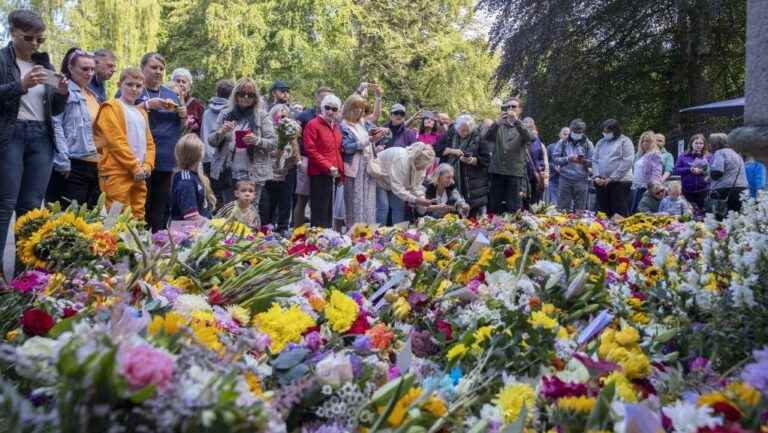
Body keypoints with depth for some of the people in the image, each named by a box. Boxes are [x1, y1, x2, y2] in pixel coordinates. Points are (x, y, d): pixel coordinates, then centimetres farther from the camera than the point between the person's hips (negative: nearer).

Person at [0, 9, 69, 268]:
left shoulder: (44, 63, 17)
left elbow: (55, 110, 19)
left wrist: (62, 94, -1)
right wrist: (22, 85, -20)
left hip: (41, 138, 5)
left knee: (32, 206, 3)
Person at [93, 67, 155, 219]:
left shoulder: (142, 113, 22)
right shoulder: (112, 107, -1)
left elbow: (149, 143, 18)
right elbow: (116, 142, -11)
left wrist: (147, 166, 1)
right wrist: (135, 167, -12)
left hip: (139, 175, 7)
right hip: (118, 173, -7)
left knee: (138, 218, 8)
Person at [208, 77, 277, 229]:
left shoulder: (262, 116, 5)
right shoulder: (225, 114, 11)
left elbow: (273, 142, 2)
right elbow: (211, 141, 10)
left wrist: (257, 141, -17)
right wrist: (221, 132, -11)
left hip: (253, 173, -2)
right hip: (227, 172, 2)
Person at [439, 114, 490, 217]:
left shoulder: (478, 139, 3)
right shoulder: (451, 137, 10)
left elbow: (486, 159, -2)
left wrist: (472, 160, -17)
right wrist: (451, 151, -12)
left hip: (473, 184, -2)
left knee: (472, 215, -4)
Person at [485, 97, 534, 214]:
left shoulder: (522, 127, 9)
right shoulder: (499, 126, 13)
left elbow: (530, 138, -13)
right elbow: (487, 137, -7)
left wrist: (516, 121, -25)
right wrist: (498, 123, -24)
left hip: (515, 172, -2)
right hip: (497, 171, 2)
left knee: (514, 209, -5)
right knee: (495, 207, 5)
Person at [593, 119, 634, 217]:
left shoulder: (625, 142, 0)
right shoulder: (601, 143, 16)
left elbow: (627, 162, -10)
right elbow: (595, 161, 14)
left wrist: (612, 178, -14)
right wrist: (596, 176, -3)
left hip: (620, 181, -5)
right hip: (601, 182, 5)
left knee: (619, 212, -6)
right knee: (602, 210, 8)